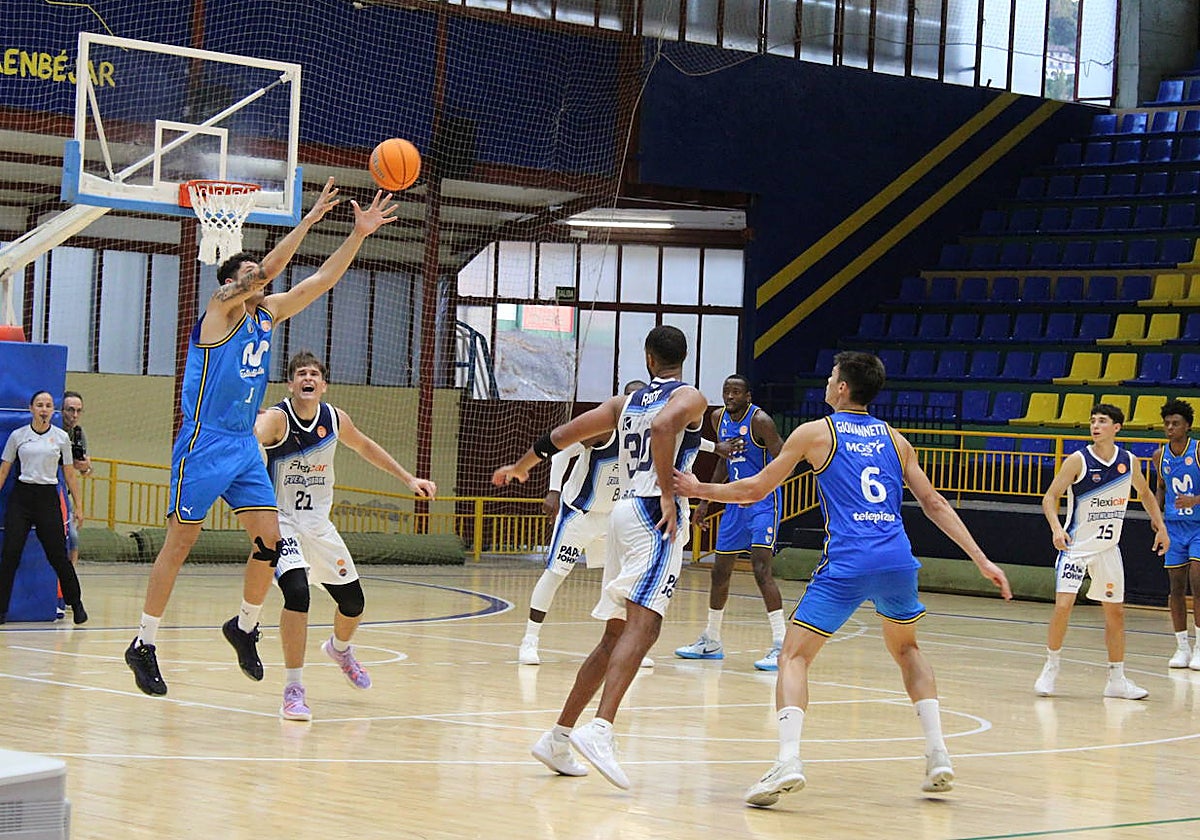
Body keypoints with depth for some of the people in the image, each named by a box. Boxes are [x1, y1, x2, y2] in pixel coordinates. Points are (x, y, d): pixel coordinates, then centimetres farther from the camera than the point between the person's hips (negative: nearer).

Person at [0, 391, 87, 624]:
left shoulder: (61, 437, 4)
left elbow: (69, 474, 9)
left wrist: (78, 505, 7)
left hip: (48, 498, 0)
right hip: (21, 496, 0)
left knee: (58, 555, -1)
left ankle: (76, 604, 16)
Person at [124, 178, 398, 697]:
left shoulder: (268, 313, 12)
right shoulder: (221, 307, -8)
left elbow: (321, 280, 8)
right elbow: (269, 268, -22)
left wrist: (359, 235, -1)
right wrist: (308, 220, -23)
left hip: (244, 445, 7)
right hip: (204, 444, -7)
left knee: (269, 539, -1)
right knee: (180, 543, -3)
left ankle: (244, 627, 18)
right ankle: (143, 645, 5)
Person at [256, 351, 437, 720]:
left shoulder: (335, 419, -3)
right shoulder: (276, 418, -21)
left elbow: (365, 446, 18)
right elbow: (252, 438, -45)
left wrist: (408, 478, 19)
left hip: (319, 523, 6)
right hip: (281, 521, -6)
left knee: (353, 603, 13)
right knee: (297, 591, -29)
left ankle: (339, 649, 51)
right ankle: (293, 690, -17)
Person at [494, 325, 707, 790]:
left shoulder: (626, 402, 19)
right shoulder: (690, 398, 1)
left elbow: (563, 434, 21)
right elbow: (663, 428, -21)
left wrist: (521, 465, 37)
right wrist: (668, 493, -19)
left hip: (624, 511, 7)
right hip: (655, 512, -7)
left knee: (616, 634, 14)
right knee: (642, 624, -19)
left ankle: (559, 736, 15)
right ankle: (601, 730, -38)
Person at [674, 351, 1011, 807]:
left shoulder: (816, 432, 8)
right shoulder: (893, 438, 19)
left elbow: (755, 489, 13)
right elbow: (934, 504, 16)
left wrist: (699, 490, 28)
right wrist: (981, 559, 18)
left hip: (846, 564, -4)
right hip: (898, 560, 4)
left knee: (794, 656, 1)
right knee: (906, 650, 28)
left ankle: (788, 760, -21)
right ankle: (938, 756, 16)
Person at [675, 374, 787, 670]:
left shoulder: (760, 421, -16)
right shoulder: (719, 418, 7)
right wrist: (706, 499, 19)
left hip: (762, 502, -8)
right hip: (736, 502, 8)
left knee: (761, 570, -19)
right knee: (720, 571, 13)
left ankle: (781, 646, -20)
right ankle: (711, 642, 28)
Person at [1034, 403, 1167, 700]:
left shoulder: (1129, 461, 0)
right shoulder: (1078, 460, -13)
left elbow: (1145, 493, 19)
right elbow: (1050, 497, -12)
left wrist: (1160, 526, 13)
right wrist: (1056, 528, -28)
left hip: (1108, 548, 4)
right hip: (1076, 545, -4)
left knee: (1115, 612, 8)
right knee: (1063, 604, -16)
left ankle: (1117, 680, 18)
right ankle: (1051, 668, 2)